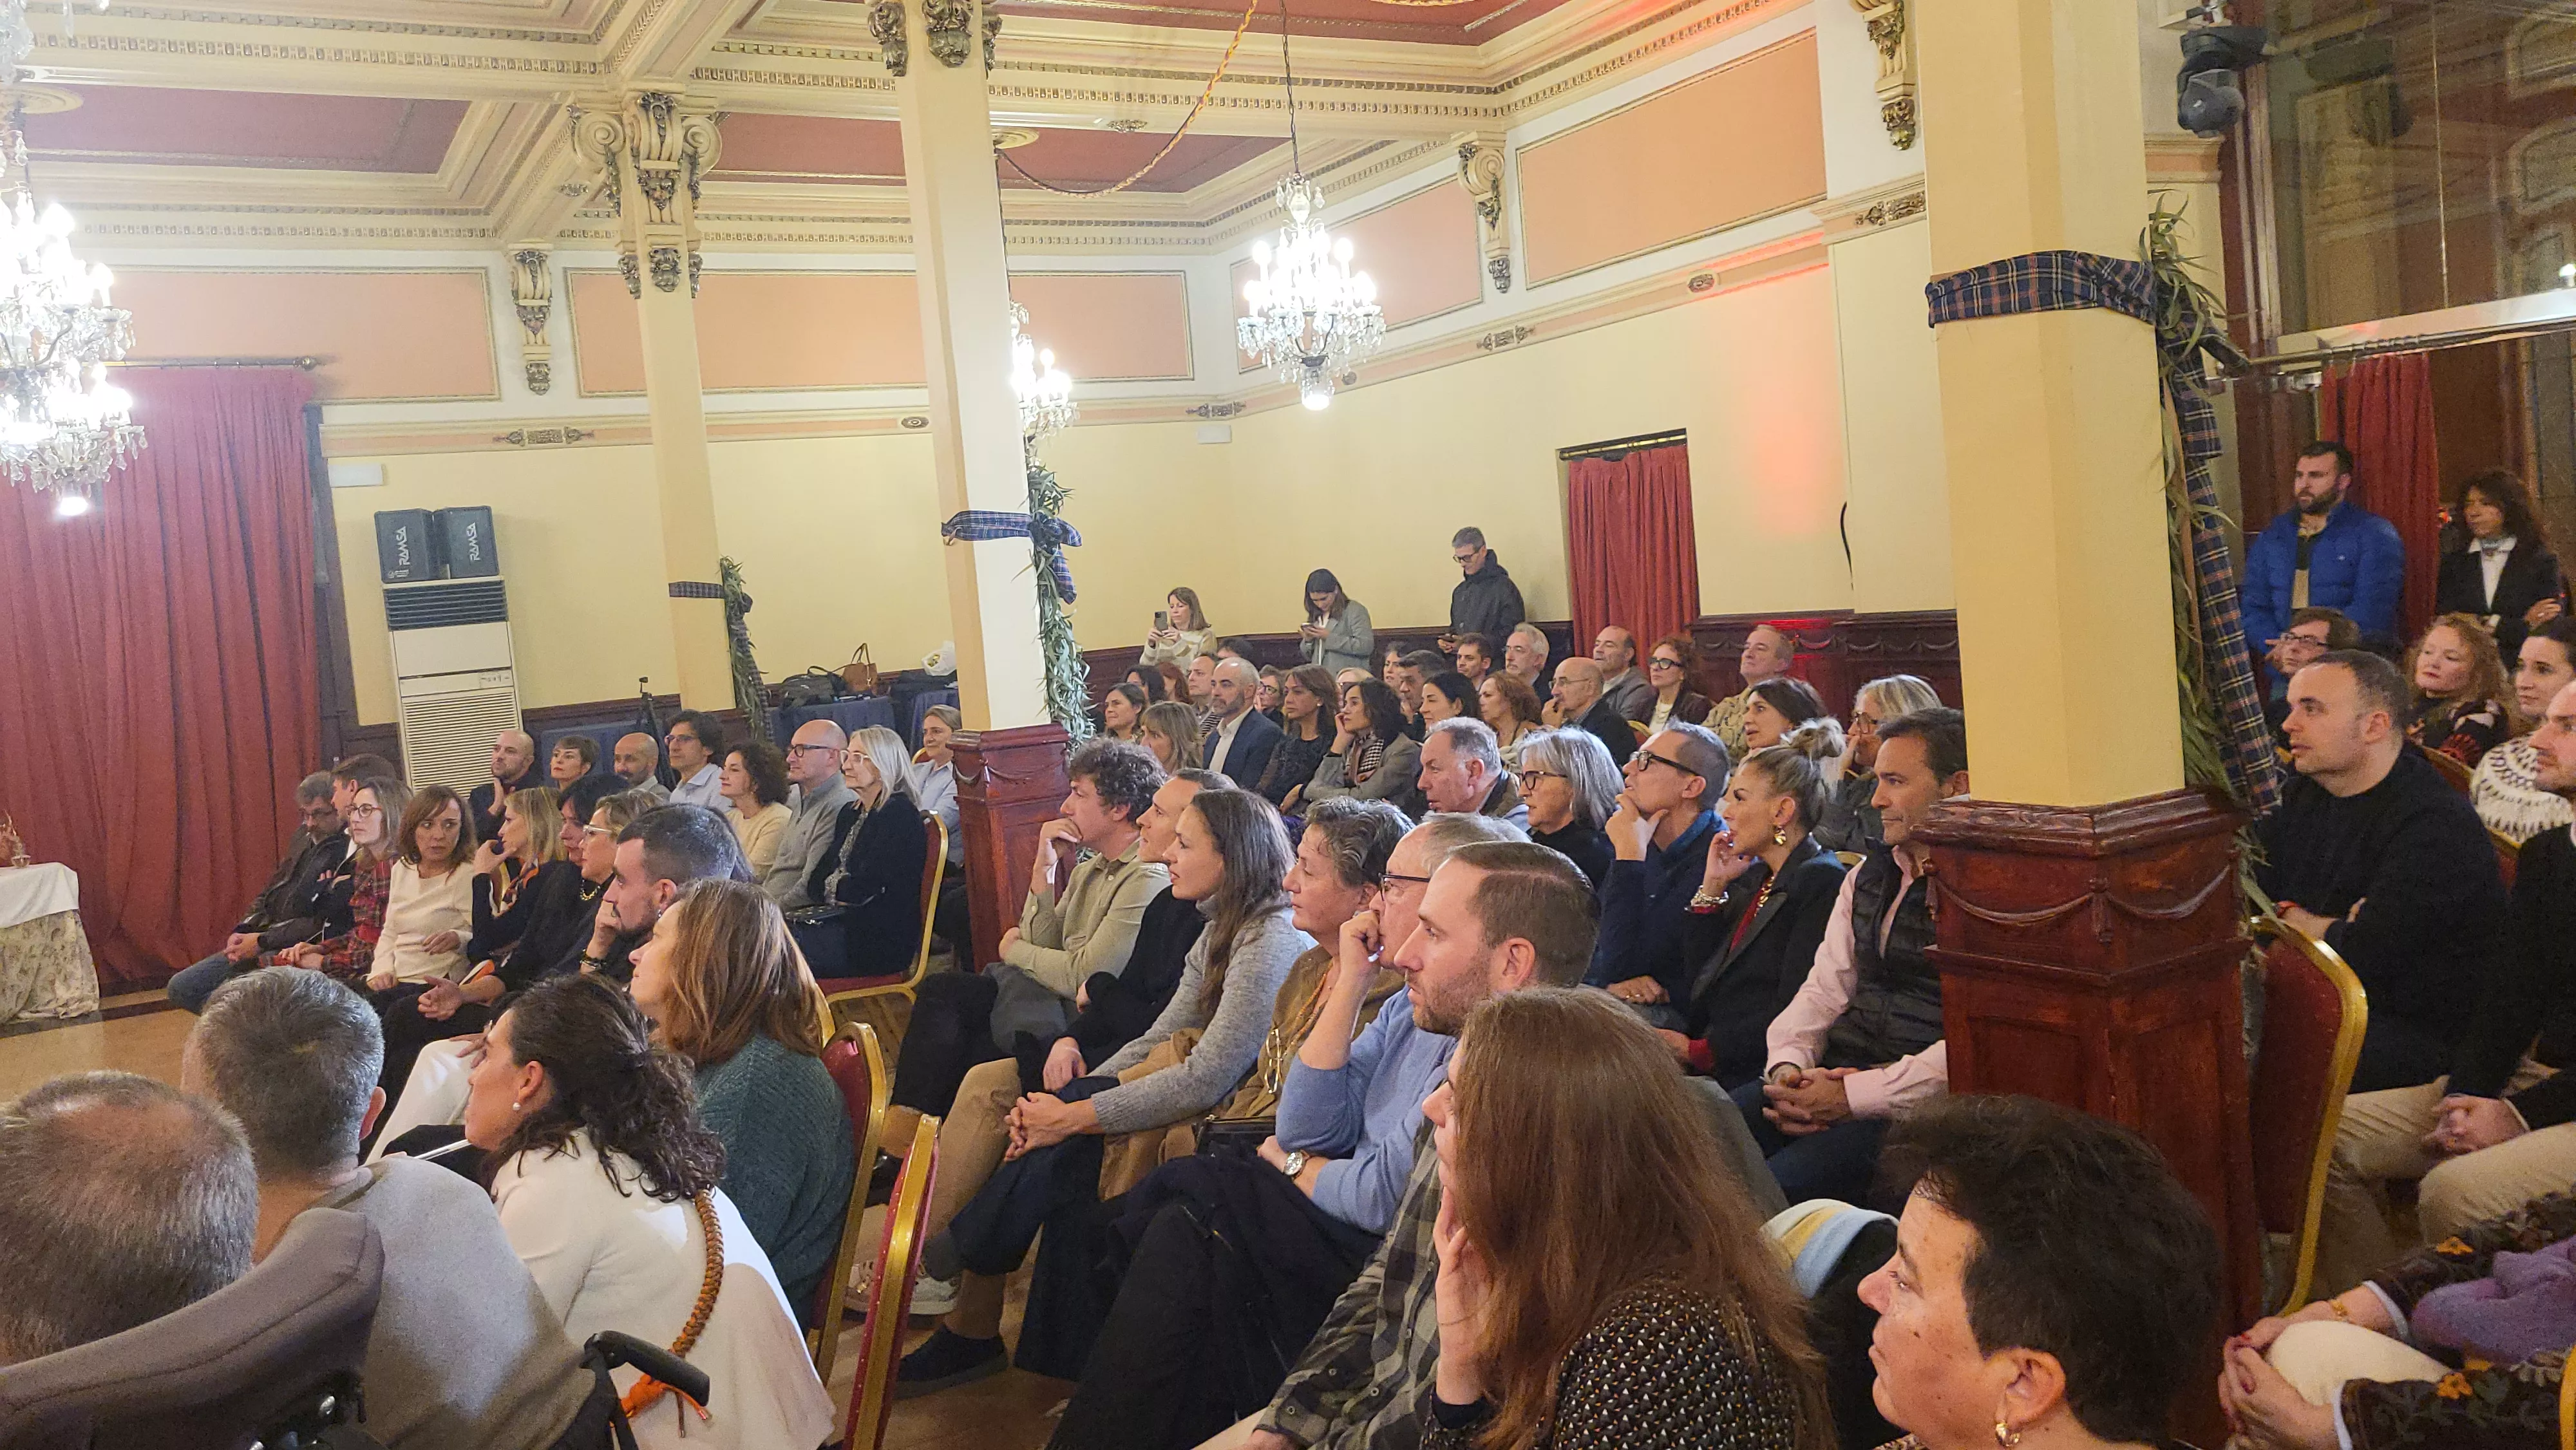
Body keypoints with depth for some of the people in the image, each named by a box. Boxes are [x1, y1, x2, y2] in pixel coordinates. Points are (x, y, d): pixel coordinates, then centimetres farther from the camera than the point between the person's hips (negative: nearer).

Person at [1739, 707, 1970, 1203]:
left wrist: (1852, 1096, -17)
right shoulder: (1867, 876, 20)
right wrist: (1787, 1068, -2)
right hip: (1829, 1082, 7)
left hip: (1912, 1106, -7)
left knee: (1776, 1189, -30)